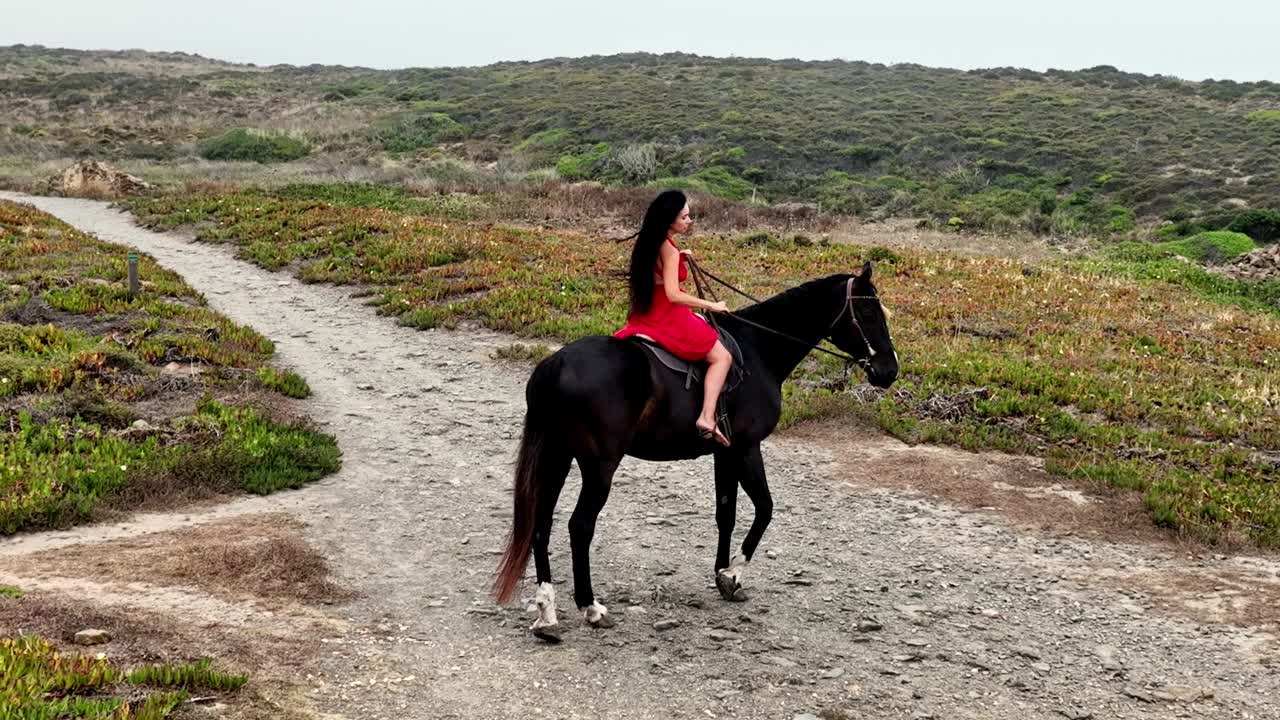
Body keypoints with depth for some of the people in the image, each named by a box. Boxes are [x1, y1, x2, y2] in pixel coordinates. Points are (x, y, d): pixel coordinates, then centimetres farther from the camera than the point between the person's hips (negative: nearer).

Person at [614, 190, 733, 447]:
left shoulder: (647, 241, 6)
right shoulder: (669, 249, -20)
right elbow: (673, 294, -26)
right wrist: (711, 306, -18)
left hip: (645, 315, 9)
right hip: (669, 318, -9)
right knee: (721, 356, -5)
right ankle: (707, 418, -18)